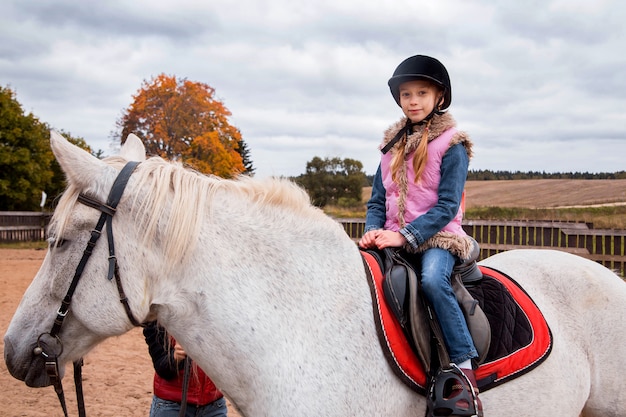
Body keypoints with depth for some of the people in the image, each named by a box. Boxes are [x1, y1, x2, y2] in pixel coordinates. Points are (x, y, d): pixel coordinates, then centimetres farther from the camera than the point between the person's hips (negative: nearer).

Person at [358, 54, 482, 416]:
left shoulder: (451, 145, -3)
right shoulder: (393, 145, 15)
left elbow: (447, 206, -11)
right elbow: (378, 200, 14)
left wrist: (405, 236, -20)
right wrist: (374, 231, -7)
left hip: (437, 237, -6)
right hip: (393, 239, 6)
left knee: (433, 279, -35)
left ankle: (465, 366, -27)